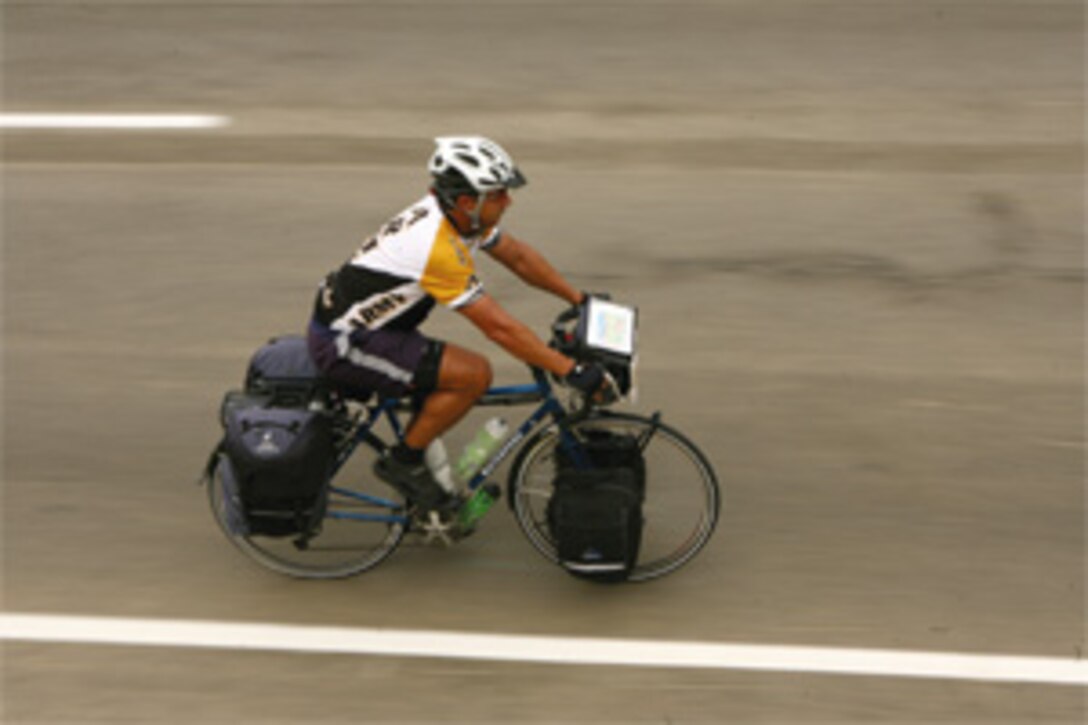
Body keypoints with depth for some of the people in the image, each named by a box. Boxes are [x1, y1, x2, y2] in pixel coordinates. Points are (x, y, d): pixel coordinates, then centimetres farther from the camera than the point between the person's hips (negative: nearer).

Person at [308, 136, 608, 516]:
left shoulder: (459, 214, -1)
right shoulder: (436, 246, -28)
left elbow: (519, 256, 13)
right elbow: (499, 326, -27)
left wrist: (579, 299, 14)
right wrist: (572, 371, -23)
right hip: (342, 345, -10)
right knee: (474, 373, -17)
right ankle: (403, 462, -1)